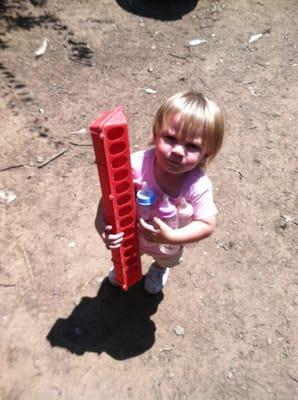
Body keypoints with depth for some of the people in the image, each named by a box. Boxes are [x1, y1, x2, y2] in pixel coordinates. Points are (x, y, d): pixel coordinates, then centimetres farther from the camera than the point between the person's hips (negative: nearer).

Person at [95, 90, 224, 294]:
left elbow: (207, 225, -31)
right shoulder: (136, 165, -41)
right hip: (130, 235, 0)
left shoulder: (199, 186, -40)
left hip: (168, 245, 0)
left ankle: (159, 268, 77)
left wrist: (171, 237, -43)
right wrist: (102, 225, -47)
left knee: (167, 260, 38)